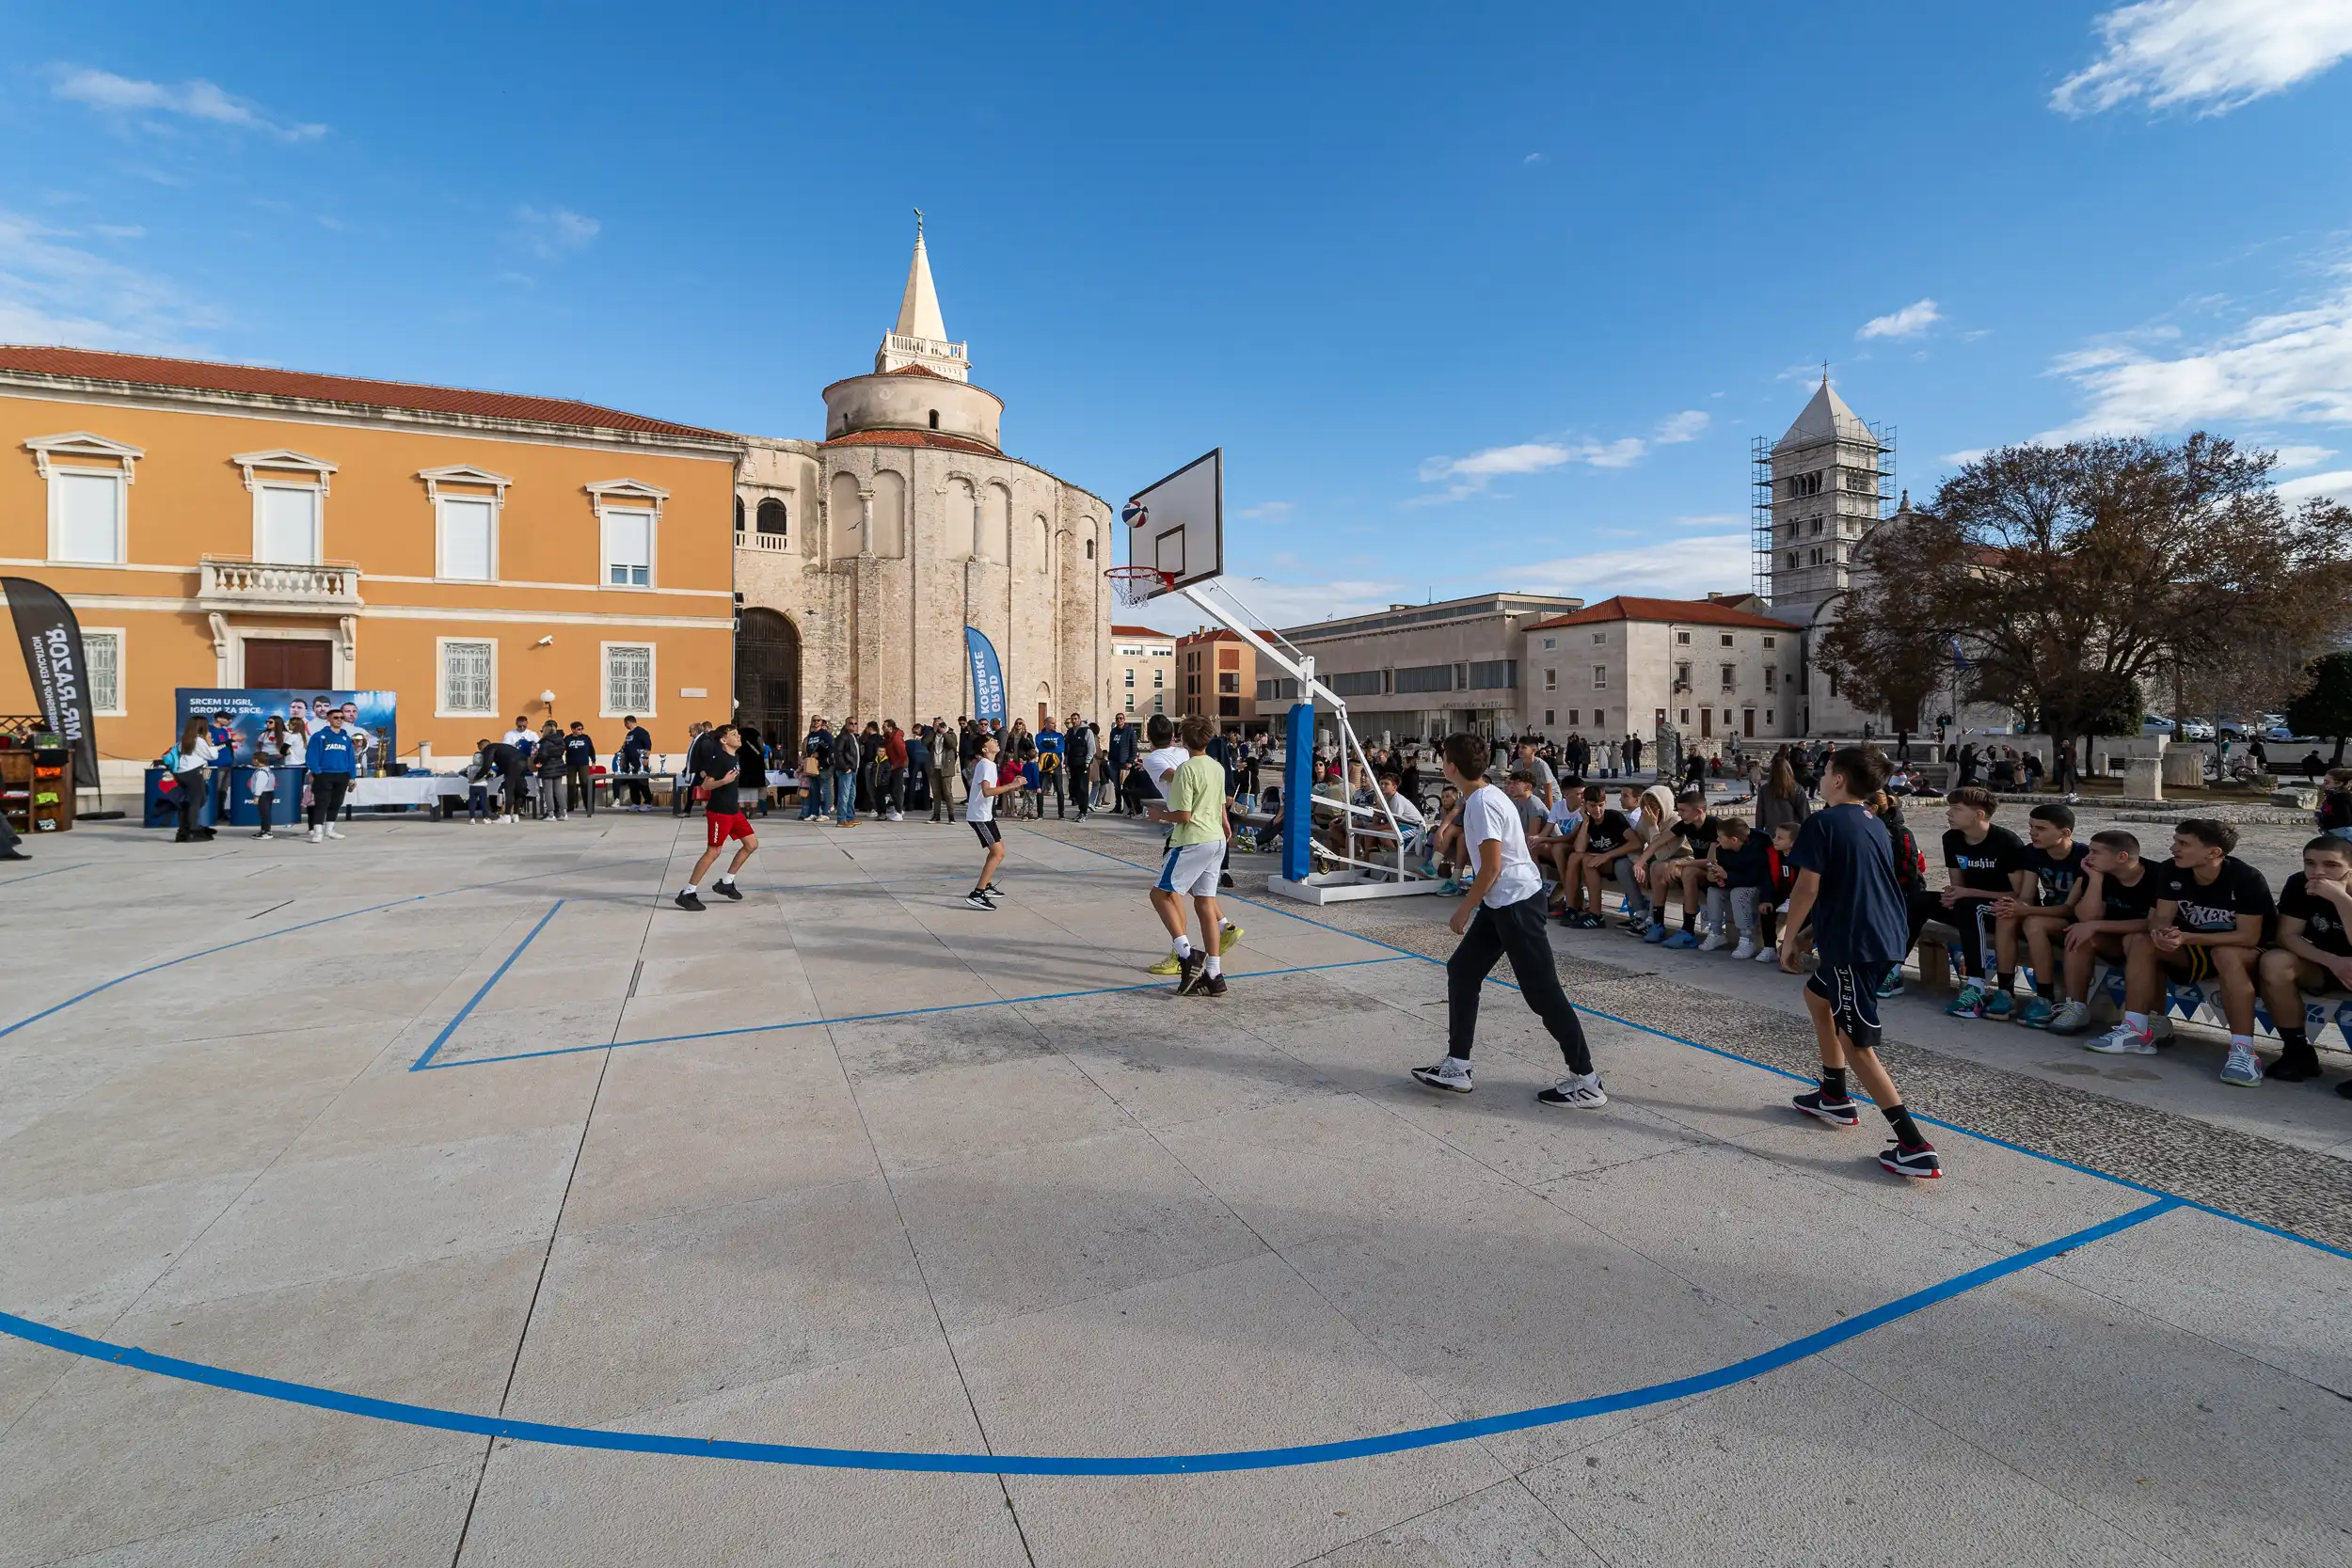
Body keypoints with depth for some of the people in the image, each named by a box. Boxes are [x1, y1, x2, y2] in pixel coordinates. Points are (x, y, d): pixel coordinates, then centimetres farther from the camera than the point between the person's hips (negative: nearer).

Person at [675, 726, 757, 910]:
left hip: (734, 811, 9)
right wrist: (723, 781, -33)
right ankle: (687, 894, 1)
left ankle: (725, 882, 19)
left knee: (751, 843, 8)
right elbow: (706, 785, -19)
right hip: (718, 812, -9)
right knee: (713, 852, -7)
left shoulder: (736, 757, 8)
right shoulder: (719, 759, -17)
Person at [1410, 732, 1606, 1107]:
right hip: (1502, 903, 10)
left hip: (1517, 901, -10)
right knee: (1462, 971, 11)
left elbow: (1492, 867, -21)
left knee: (1542, 990, -3)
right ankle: (1456, 1068, 16)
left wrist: (1464, 910, -12)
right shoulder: (1483, 796, 11)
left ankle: (1586, 1082, 9)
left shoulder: (1481, 803, -19)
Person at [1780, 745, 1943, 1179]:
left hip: (1855, 946, -9)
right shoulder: (1876, 826, 14)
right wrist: (1809, 934, 23)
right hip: (1887, 936, 9)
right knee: (1817, 995, 27)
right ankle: (1834, 1097, 34)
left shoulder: (1821, 824, -12)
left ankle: (1915, 1148, -6)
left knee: (1857, 1045, -4)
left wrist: (1789, 939, -5)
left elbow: (1808, 887, -17)